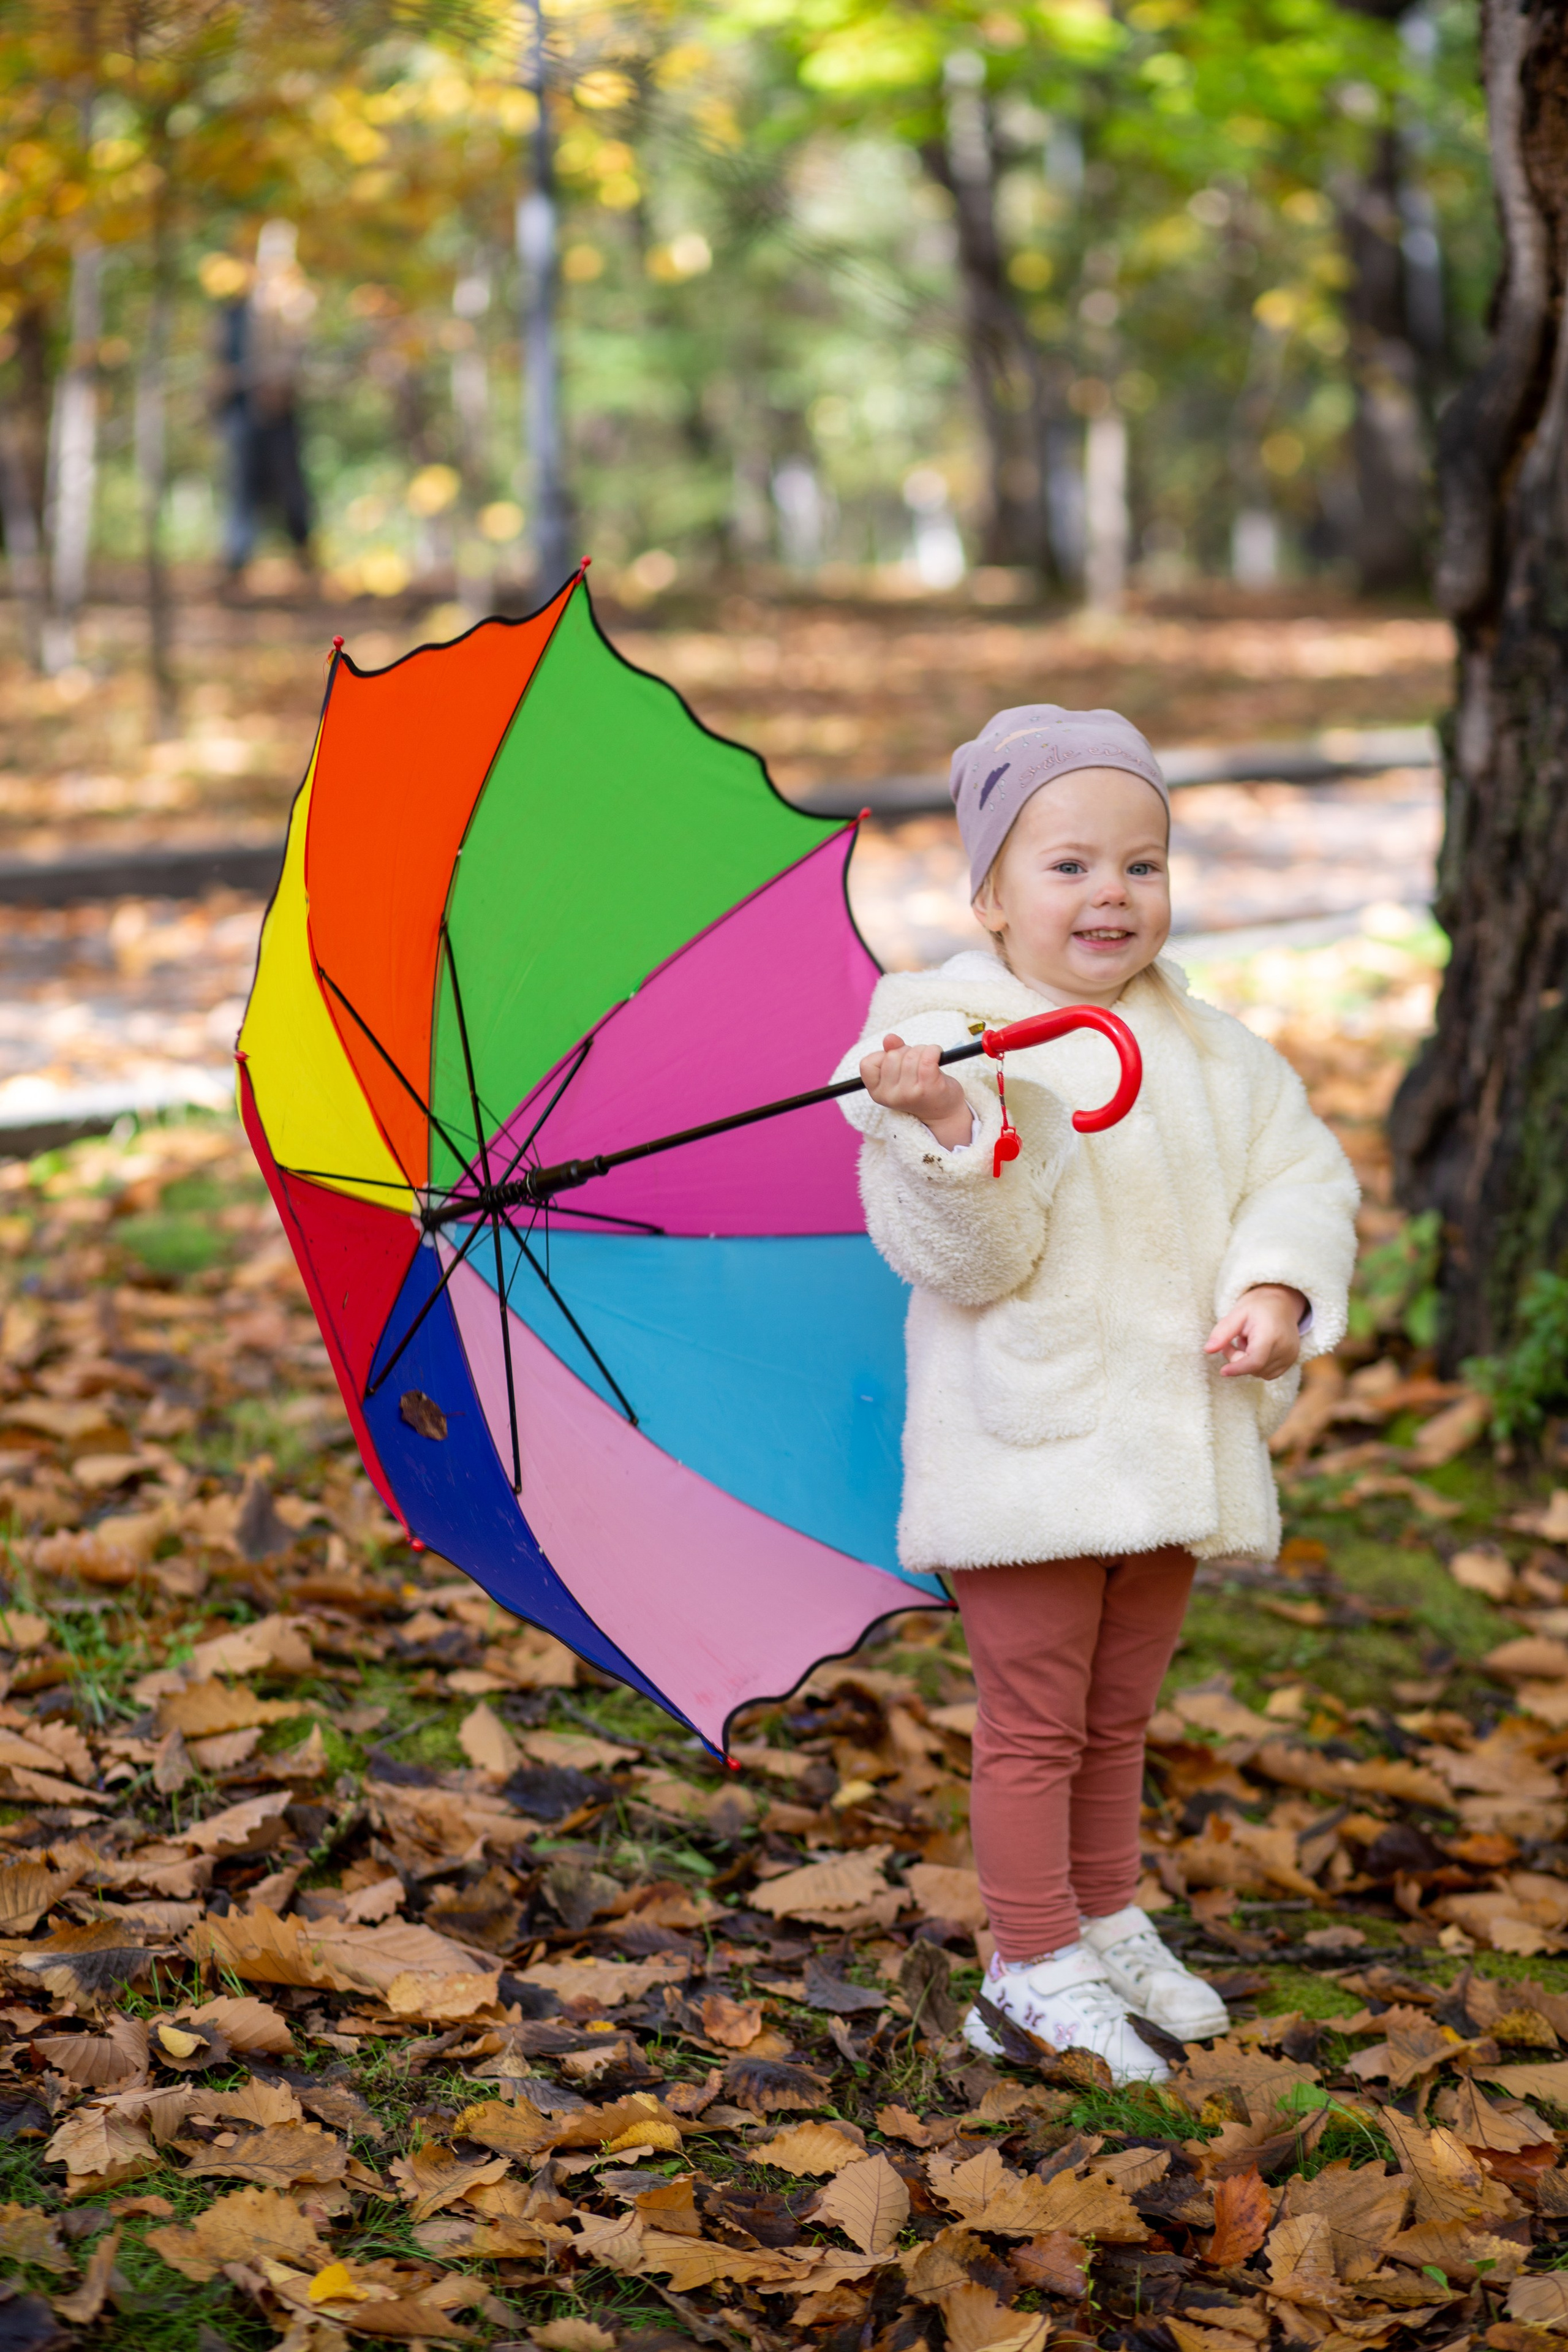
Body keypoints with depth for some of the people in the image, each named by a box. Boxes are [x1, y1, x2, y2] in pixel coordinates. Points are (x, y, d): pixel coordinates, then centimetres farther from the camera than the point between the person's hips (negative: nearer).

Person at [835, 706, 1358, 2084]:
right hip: (1027, 1443, -6)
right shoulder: (954, 1043, -14)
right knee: (1035, 1721, 2)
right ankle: (1037, 1968, 13)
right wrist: (944, 1135, -37)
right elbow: (957, 1257, -19)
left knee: (1118, 1717, 19)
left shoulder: (1211, 1052, 6)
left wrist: (1278, 1288, -9)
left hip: (1172, 1439, 6)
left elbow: (1304, 1172, 9)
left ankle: (1110, 1924, 35)